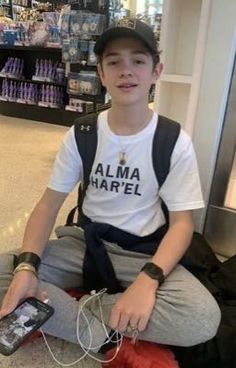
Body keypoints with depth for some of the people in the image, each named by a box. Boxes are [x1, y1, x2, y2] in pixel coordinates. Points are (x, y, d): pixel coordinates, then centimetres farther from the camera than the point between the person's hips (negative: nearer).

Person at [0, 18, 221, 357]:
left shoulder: (176, 142, -10)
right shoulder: (80, 135, -4)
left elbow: (181, 221, -9)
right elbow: (49, 203, -3)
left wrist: (148, 279, -28)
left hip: (143, 253, -1)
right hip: (84, 242, 2)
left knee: (203, 318, -29)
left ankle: (77, 310, -14)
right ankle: (99, 329, -14)